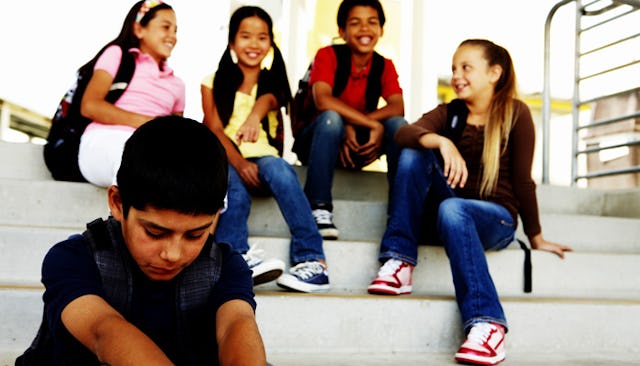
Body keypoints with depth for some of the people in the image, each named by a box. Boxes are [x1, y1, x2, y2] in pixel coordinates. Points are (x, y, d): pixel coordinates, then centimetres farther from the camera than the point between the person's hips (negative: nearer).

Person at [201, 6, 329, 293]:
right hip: (226, 161, 0)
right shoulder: (214, 83, 13)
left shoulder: (272, 82, 14)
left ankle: (312, 261, -38)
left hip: (263, 158, 0)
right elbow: (214, 129, -1)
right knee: (234, 190, -34)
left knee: (278, 168, -33)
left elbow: (269, 98, -12)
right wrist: (239, 163, -22)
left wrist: (255, 113, -39)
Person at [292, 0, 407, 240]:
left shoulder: (385, 66, 2)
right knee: (331, 118, -35)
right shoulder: (328, 55, -10)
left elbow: (397, 108, -16)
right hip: (316, 140, -3)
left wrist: (351, 123, -32)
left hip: (356, 148, 3)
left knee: (398, 125, -22)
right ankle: (319, 209, -35)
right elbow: (323, 100, -28)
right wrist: (374, 124, -31)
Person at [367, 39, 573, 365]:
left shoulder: (516, 113, -5)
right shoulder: (448, 113, 3)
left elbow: (522, 180, -3)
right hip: (453, 214, 4)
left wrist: (536, 238, 2)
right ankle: (399, 263, -23)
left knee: (452, 209, -38)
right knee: (413, 154, -20)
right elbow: (404, 134, -18)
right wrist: (442, 142, -37)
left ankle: (486, 322, -42)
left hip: (496, 218, -4)